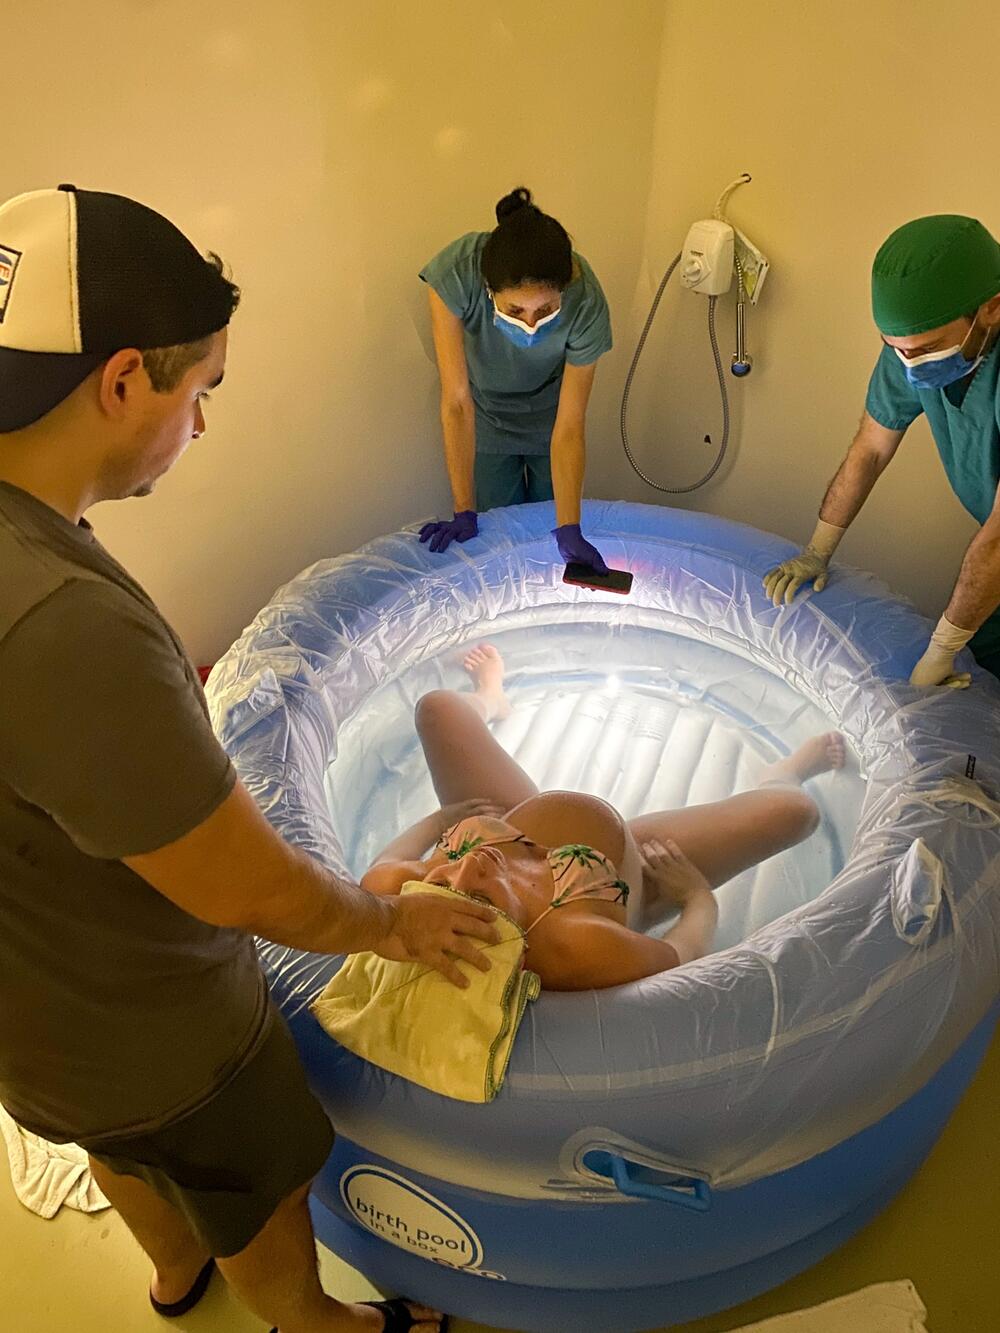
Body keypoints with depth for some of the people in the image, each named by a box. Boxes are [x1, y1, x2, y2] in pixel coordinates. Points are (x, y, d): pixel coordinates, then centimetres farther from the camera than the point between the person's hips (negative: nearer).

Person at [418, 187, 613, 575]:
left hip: (549, 412, 0)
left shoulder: (586, 304, -36)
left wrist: (569, 531, -34)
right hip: (486, 417, 0)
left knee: (549, 518, 15)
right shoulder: (454, 274, -38)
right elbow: (457, 402, -32)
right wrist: (465, 513, -30)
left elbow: (568, 428, -28)